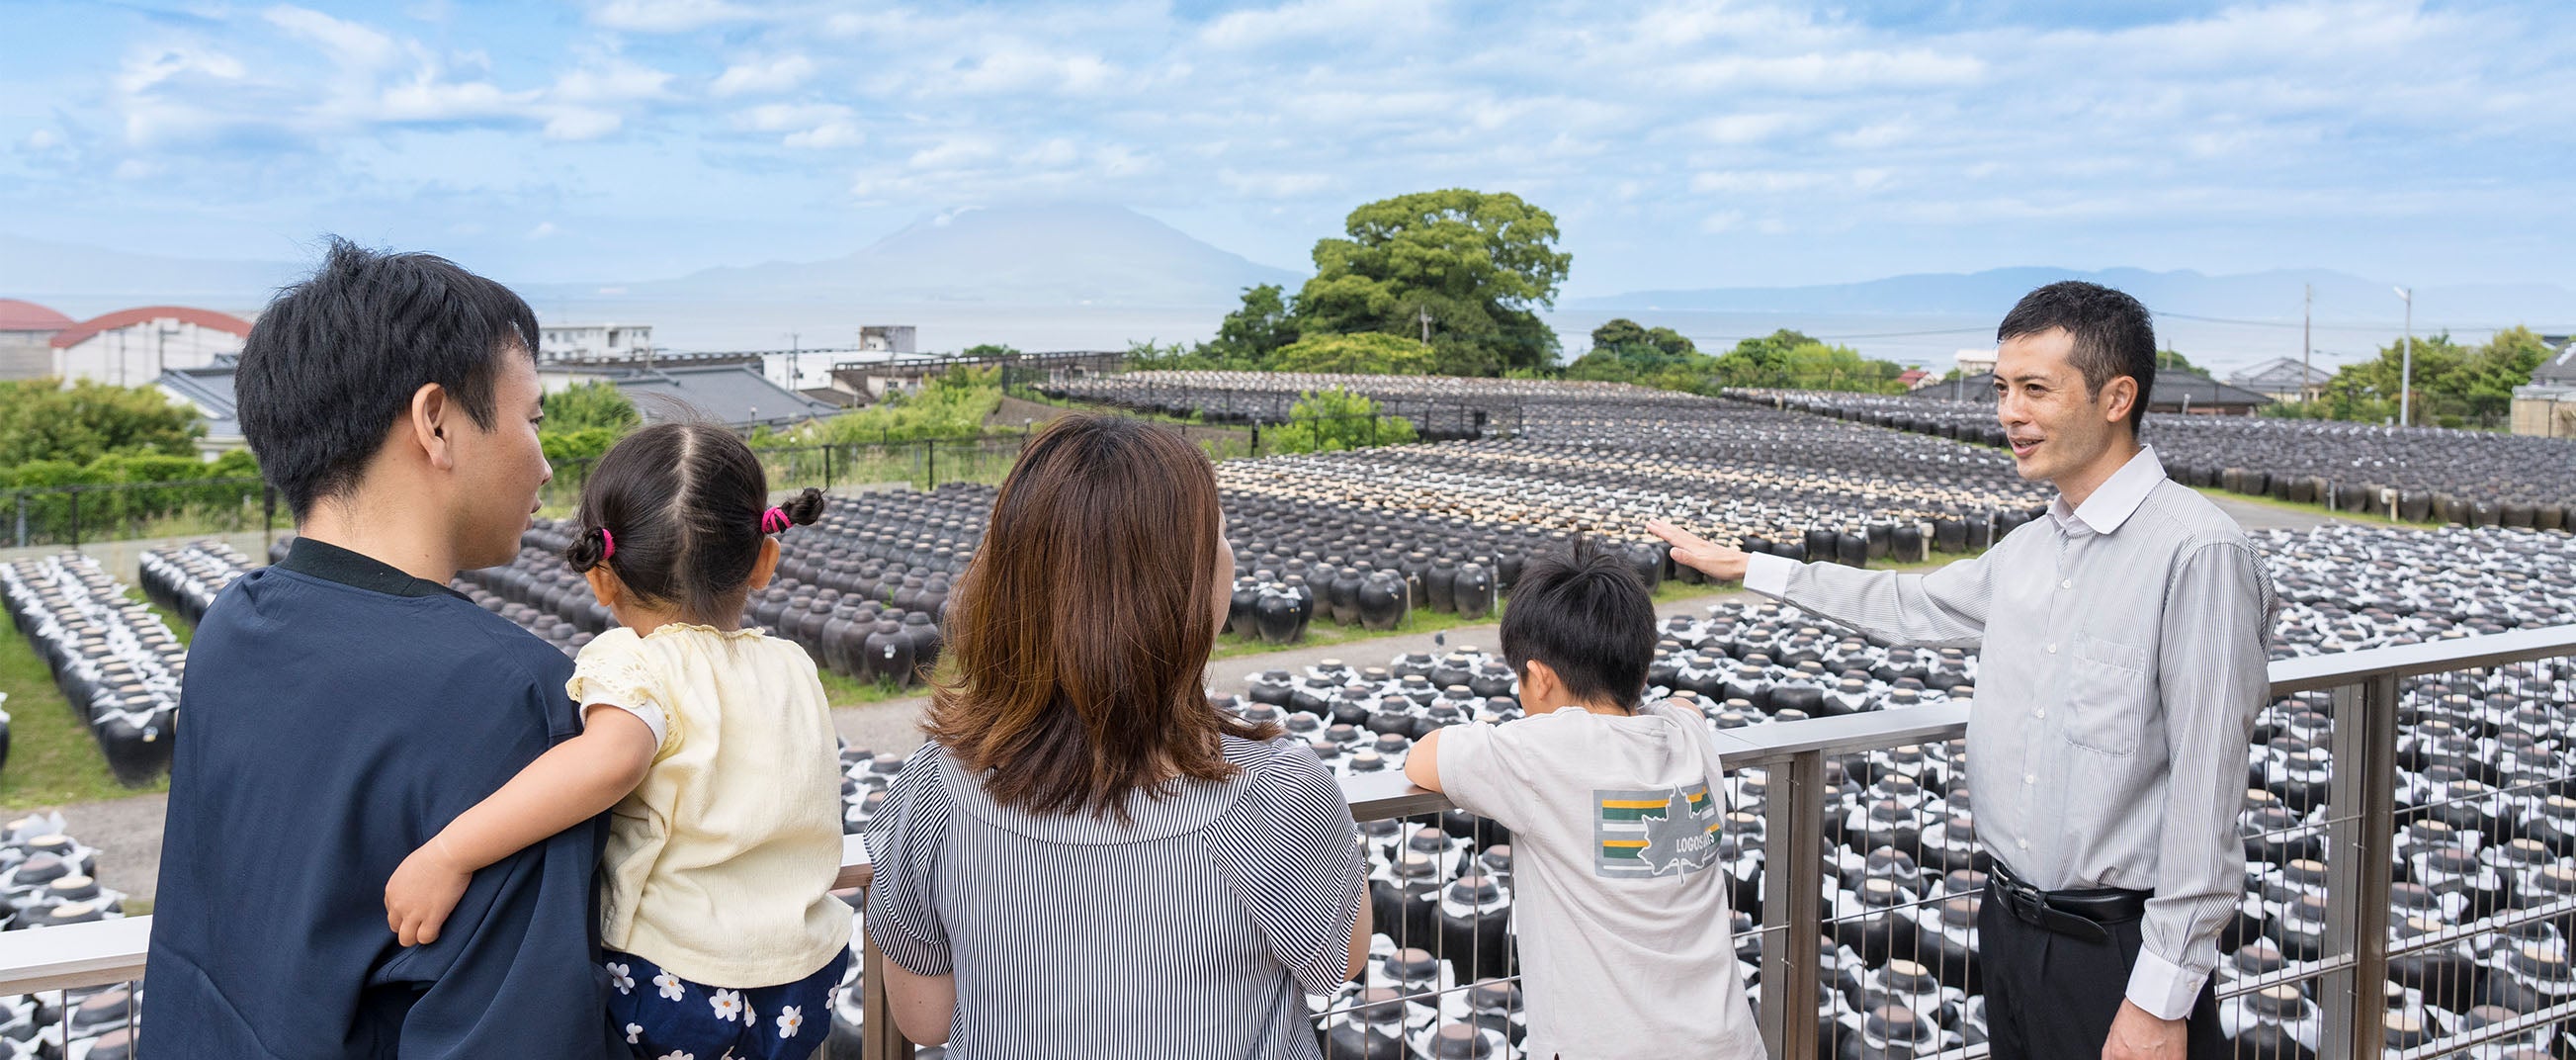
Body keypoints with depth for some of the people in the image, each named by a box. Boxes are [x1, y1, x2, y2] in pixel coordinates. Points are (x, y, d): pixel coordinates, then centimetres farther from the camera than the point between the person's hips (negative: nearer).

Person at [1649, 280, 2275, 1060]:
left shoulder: (2198, 552, -18)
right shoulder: (2028, 550, 7)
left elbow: (2205, 792, -20)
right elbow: (1911, 607, 25)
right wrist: (1745, 568, 26)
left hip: (2121, 951, -8)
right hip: (2012, 929, 8)